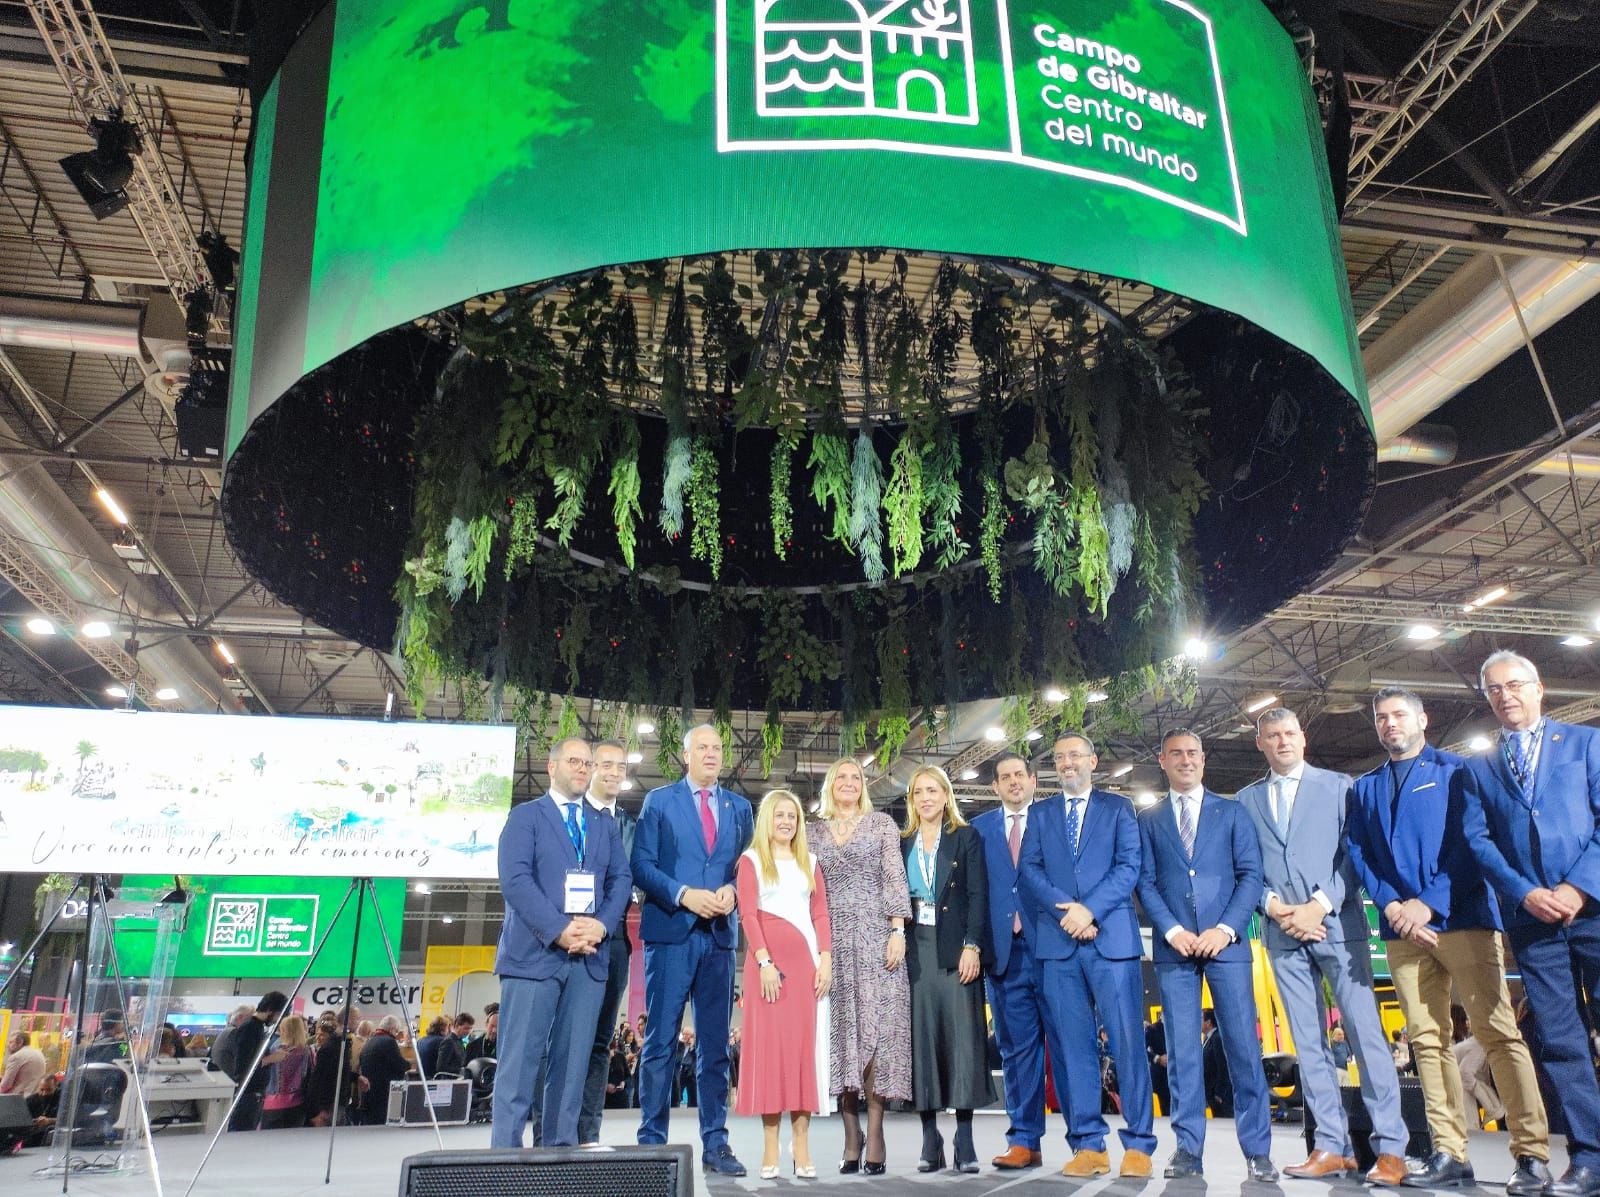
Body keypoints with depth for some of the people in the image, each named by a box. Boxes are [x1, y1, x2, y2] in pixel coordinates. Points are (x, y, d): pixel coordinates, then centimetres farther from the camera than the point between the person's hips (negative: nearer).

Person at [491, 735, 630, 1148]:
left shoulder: (605, 825, 19)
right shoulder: (525, 816, 4)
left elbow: (621, 879, 11)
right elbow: (515, 879, -8)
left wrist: (601, 924, -9)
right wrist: (559, 930, -17)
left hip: (590, 956, 4)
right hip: (534, 953, -4)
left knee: (572, 1063, 6)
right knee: (520, 1059, -4)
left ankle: (560, 1149, 12)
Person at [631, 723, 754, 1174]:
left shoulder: (739, 807, 14)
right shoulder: (658, 801, 6)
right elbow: (642, 864, -2)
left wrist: (731, 891, -9)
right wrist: (684, 895, -15)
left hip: (720, 935, 3)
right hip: (670, 932, -3)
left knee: (716, 1044, 6)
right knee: (660, 1041, -1)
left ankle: (715, 1143, 13)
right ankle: (652, 1140, 7)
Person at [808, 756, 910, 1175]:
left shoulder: (881, 823, 8)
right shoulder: (814, 831, 14)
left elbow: (895, 879, 1)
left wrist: (898, 931, -9)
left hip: (874, 935, -2)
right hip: (832, 939, 2)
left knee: (875, 1025, -7)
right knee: (841, 1029, 0)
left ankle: (874, 1137, -4)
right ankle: (852, 1138, 5)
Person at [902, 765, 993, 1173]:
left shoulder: (966, 838, 6)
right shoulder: (902, 843, 14)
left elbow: (978, 894, -1)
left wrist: (972, 946, -11)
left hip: (956, 949, -2)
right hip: (915, 951, 2)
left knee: (962, 1040, -4)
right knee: (922, 1041, 1)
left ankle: (965, 1143, 1)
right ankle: (930, 1142, 6)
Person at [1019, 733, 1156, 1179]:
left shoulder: (1118, 807, 11)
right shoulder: (1040, 813, 17)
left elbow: (1129, 866, -1)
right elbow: (1029, 870, 6)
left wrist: (1090, 909, -13)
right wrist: (1066, 909, -10)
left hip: (1112, 938, -2)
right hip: (1058, 943, 2)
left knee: (1127, 1041, -3)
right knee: (1073, 1045, 3)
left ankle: (1138, 1144, 5)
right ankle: (1088, 1145, 8)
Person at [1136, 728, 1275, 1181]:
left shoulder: (1232, 812, 10)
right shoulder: (1148, 820, 13)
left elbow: (1250, 874, 3)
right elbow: (1146, 883, 6)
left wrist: (1225, 929, -9)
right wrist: (1173, 931, -9)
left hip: (1225, 941, -1)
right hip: (1173, 945, 1)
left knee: (1243, 1046, -2)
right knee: (1182, 1050, 2)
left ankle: (1257, 1150, 6)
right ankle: (1188, 1149, 7)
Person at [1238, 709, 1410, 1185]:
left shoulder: (1337, 785, 7)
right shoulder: (1246, 800, 13)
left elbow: (1353, 854, -1)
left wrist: (1320, 905, -11)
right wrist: (1274, 906, -7)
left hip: (1337, 923, -3)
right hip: (1282, 929, 3)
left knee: (1365, 1031, -7)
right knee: (1308, 1041, 4)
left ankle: (1390, 1148, -3)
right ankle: (1332, 1146, 8)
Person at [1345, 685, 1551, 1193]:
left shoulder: (1456, 771, 6)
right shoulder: (1364, 788, 18)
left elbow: (1469, 844, -4)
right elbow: (1358, 855, 10)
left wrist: (1429, 903, -13)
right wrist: (1391, 905, -7)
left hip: (1463, 918, -4)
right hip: (1403, 928, 4)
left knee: (1499, 1033, -7)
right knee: (1427, 1041, 2)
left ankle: (1532, 1154, -1)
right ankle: (1450, 1154, 5)